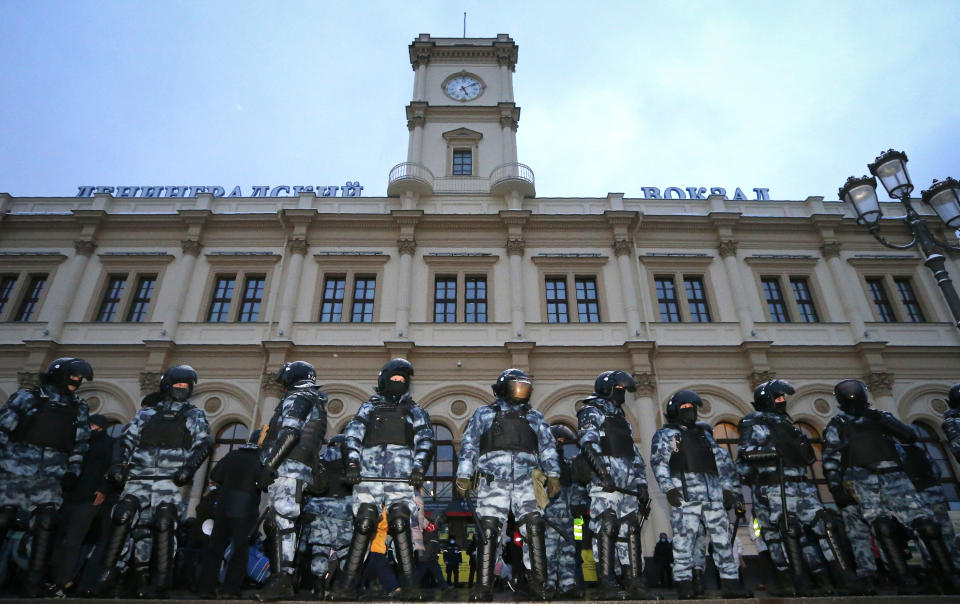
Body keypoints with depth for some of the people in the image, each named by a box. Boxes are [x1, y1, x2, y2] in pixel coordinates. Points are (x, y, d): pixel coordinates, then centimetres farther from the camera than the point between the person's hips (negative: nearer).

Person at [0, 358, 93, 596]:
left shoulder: (79, 410, 12)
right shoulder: (26, 398, 2)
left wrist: (73, 471, 6)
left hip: (48, 479, 2)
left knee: (46, 524, -7)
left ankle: (34, 582, 1)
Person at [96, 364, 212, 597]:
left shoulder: (194, 416, 14)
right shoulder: (146, 413, 20)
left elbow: (204, 443, 3)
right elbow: (127, 439, 14)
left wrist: (189, 467, -11)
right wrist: (120, 464, -1)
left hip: (169, 479, -2)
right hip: (138, 477, 2)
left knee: (163, 524, -13)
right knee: (122, 517, -11)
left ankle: (160, 580, -7)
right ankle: (108, 571, 1)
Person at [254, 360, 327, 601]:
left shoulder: (296, 398, -2)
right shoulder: (316, 403, 27)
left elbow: (289, 433, -18)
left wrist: (268, 464, -19)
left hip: (287, 469, -10)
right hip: (302, 471, 10)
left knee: (282, 521, -14)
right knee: (280, 522, 11)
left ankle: (282, 580, -18)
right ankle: (281, 576, 13)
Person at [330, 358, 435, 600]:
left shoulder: (415, 411, 23)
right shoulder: (369, 407, 24)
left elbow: (425, 440, 8)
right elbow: (353, 433, 9)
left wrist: (419, 467, -10)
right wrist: (352, 463, -9)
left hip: (402, 473, 0)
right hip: (369, 471, 1)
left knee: (400, 523, -13)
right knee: (364, 523, -9)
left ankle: (408, 583, -9)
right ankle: (348, 582, -2)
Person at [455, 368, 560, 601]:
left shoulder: (535, 417, 23)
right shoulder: (484, 414, 16)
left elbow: (548, 447, 18)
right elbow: (469, 445, 10)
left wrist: (553, 476, 4)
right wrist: (464, 476, 0)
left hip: (526, 483, 2)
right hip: (493, 481, -2)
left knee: (534, 528, -8)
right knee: (488, 532, -7)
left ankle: (538, 582, 1)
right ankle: (484, 586, 0)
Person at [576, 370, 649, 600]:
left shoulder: (622, 419, 28)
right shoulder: (592, 413, 3)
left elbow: (636, 455, 27)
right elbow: (588, 444, -14)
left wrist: (641, 483, 16)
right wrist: (603, 473, -25)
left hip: (628, 484, 8)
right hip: (605, 482, -8)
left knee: (631, 531, 4)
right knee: (606, 529, -12)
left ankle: (635, 584, 8)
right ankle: (607, 585, -11)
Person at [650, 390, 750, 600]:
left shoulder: (704, 432, 24)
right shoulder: (665, 434, 6)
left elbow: (723, 460, 23)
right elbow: (658, 462, -7)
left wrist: (729, 488, 15)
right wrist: (669, 488, -18)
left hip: (713, 492, 6)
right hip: (685, 493, -5)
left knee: (722, 536, 6)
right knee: (684, 538, -5)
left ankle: (730, 582, 14)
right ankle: (684, 584, 1)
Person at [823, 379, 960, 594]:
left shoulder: (880, 417, 21)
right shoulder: (837, 426, 14)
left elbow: (910, 437, 10)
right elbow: (830, 460, 8)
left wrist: (885, 421, -3)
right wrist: (836, 487, -4)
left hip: (893, 479, 2)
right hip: (862, 480, -2)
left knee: (927, 524, -9)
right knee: (883, 526, -24)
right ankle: (903, 580, -17)